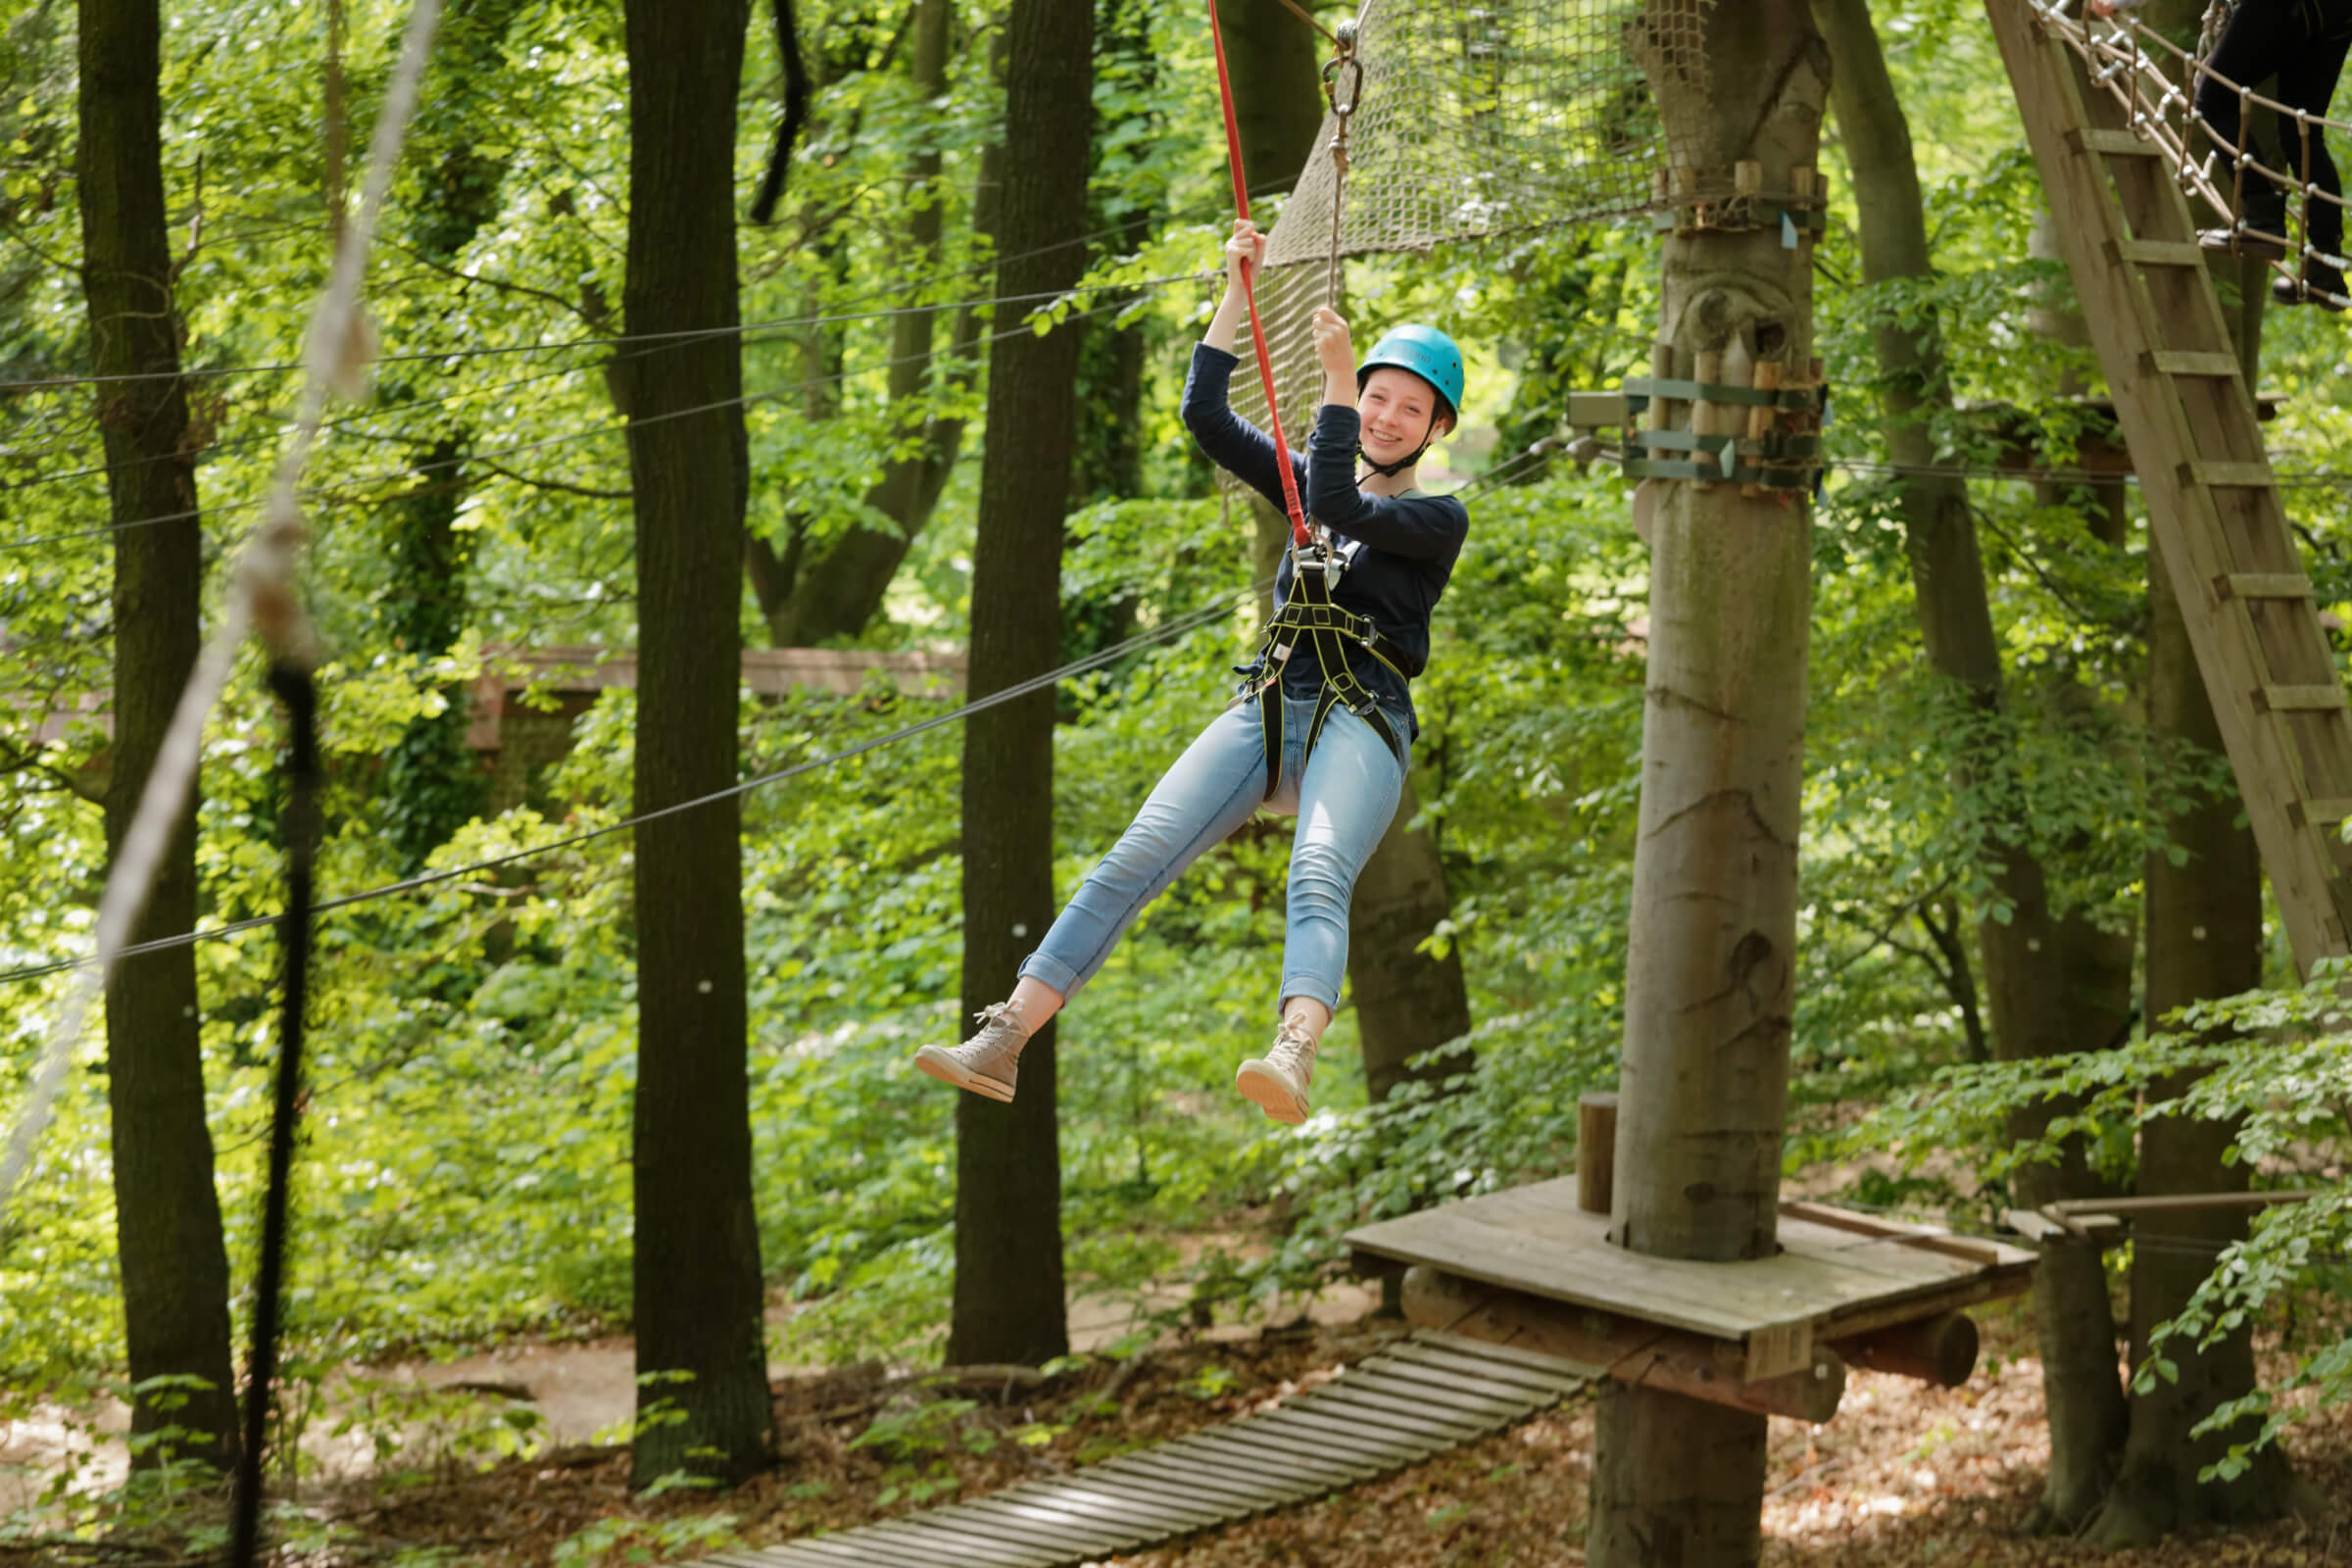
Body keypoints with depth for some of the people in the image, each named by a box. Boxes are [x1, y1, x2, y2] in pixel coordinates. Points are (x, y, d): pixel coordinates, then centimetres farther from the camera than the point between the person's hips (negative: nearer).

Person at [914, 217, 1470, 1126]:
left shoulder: (1439, 521, 9)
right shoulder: (1310, 485, 23)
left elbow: (1344, 508, -10)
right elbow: (1206, 414, 14)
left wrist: (1335, 377, -11)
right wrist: (1239, 291, 8)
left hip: (1362, 721, -4)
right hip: (1265, 708, 4)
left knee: (1318, 879, -33)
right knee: (1135, 858, -16)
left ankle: (1293, 1059, -59)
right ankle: (1002, 1043, -25)